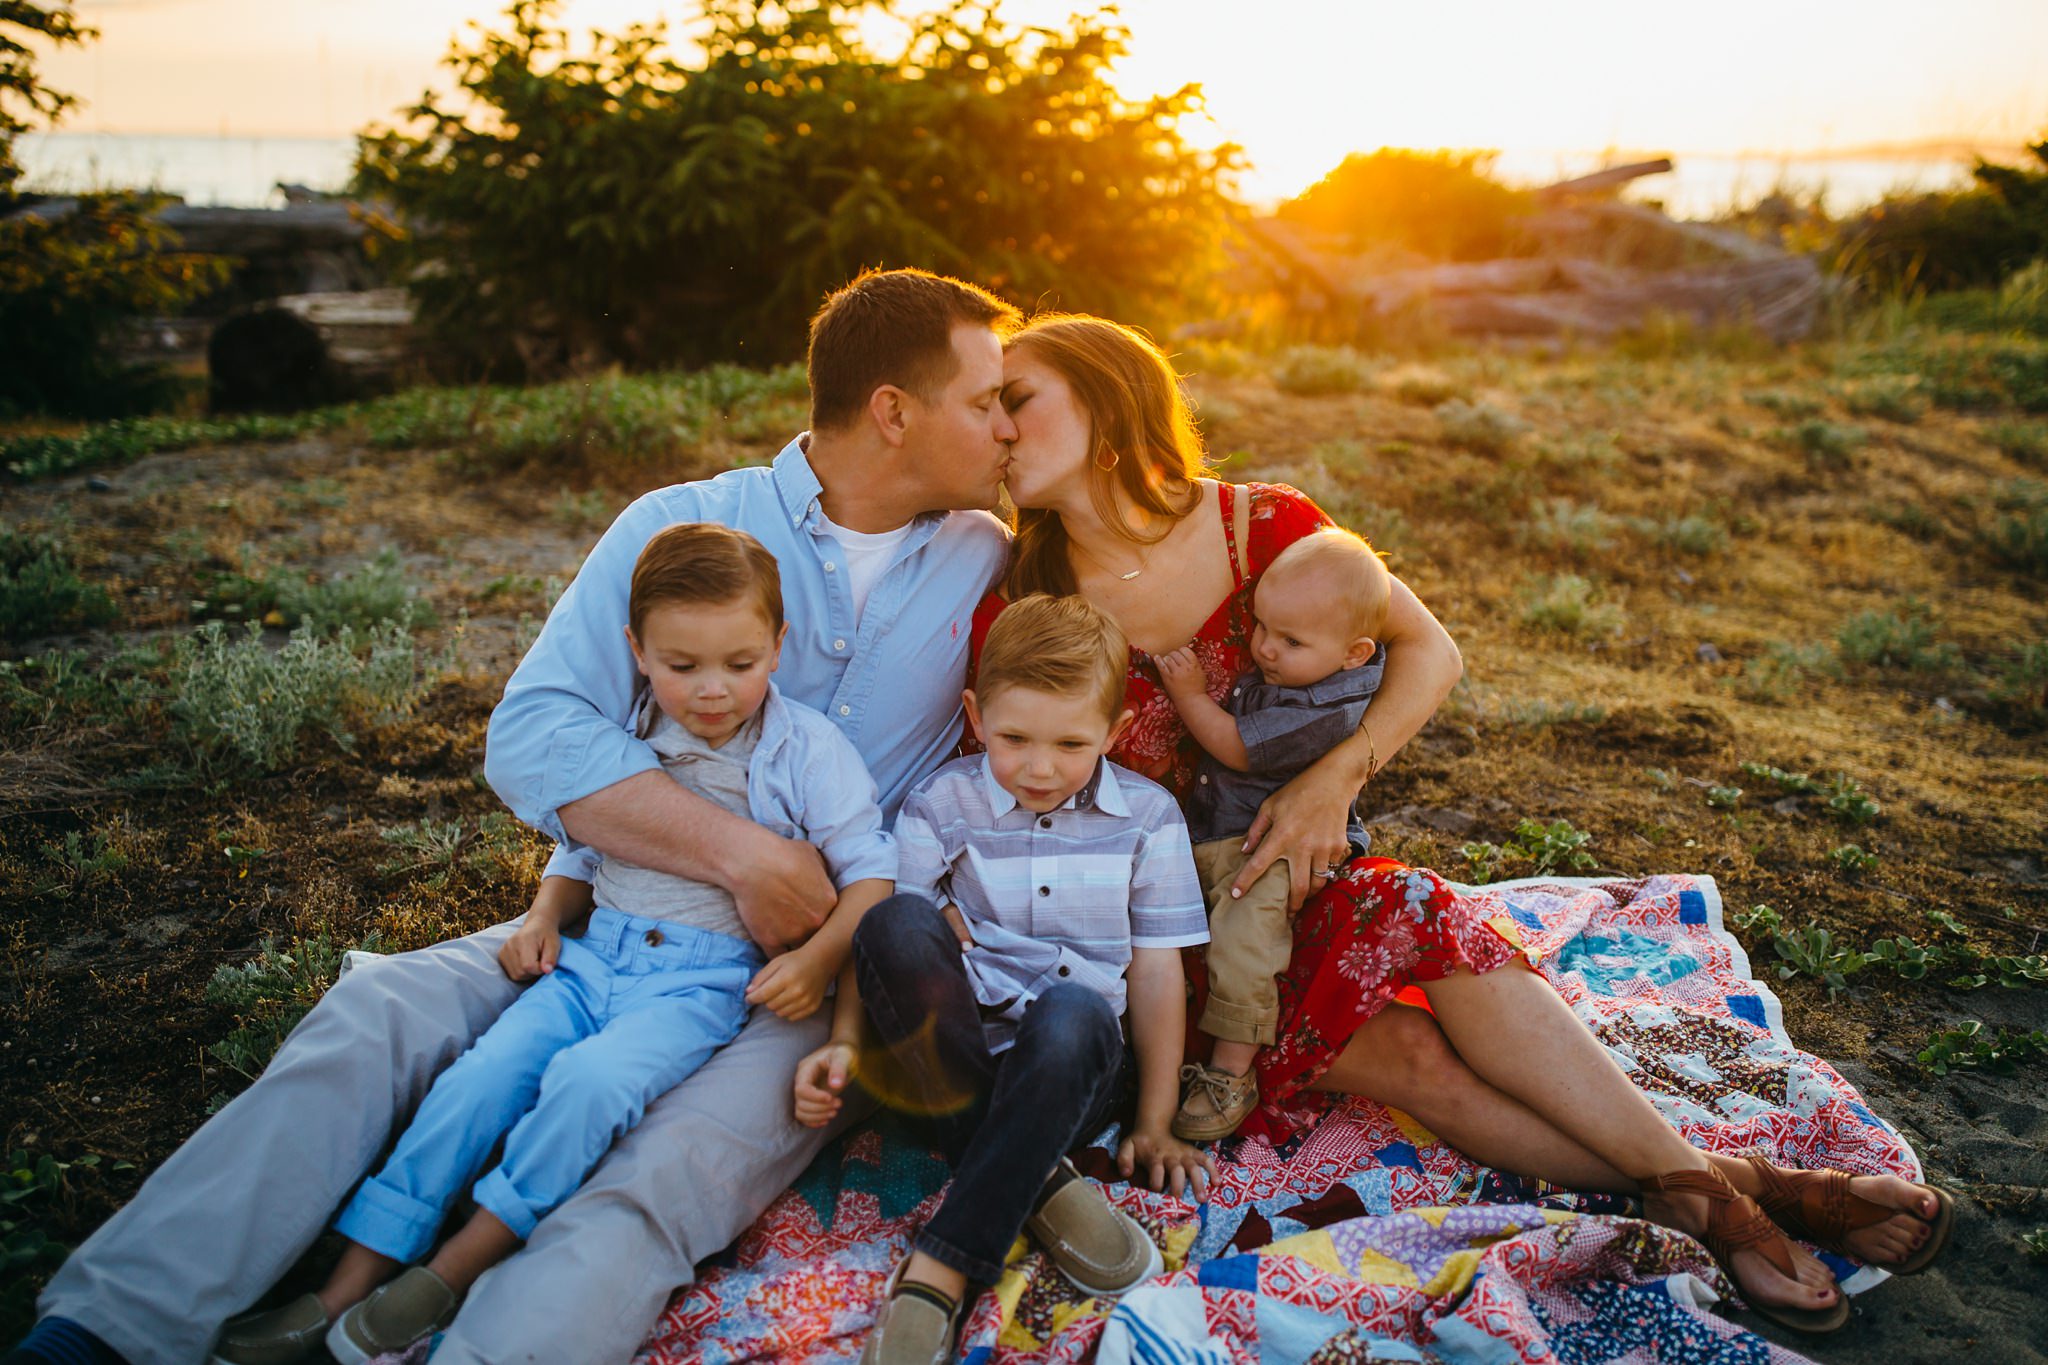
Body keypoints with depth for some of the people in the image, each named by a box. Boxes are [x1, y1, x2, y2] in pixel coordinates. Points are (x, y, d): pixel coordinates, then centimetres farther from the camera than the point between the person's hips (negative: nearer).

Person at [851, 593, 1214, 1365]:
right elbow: (901, 950, 0)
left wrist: (1155, 1125, 5)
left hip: (1076, 1067, 0)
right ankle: (1034, 1185, -25)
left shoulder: (1147, 817, 8)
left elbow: (1157, 973, 7)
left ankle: (940, 1269, -30)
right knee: (893, 921, -30)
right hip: (957, 1055, 1)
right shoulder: (940, 808, 6)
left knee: (1072, 1011, -38)